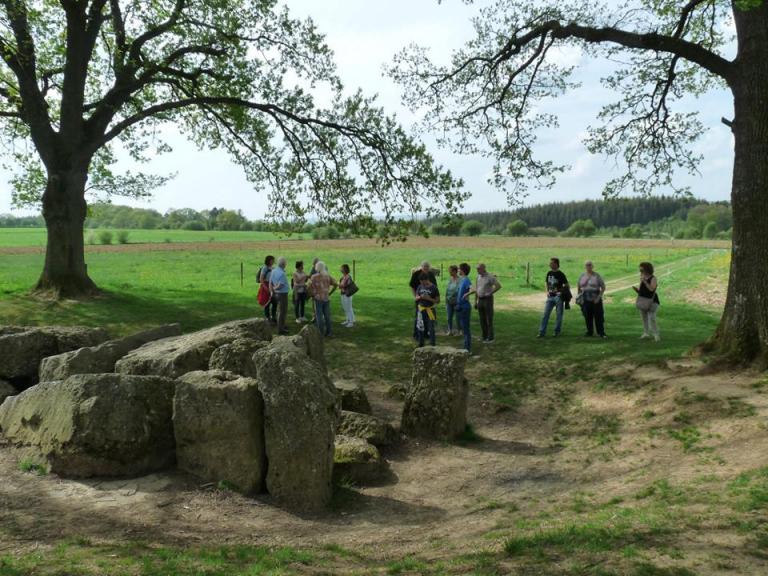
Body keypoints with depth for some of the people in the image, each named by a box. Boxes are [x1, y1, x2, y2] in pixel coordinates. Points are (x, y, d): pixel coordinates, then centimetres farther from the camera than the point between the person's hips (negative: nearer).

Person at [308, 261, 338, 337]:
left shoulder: (314, 276, -8)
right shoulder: (328, 276, 4)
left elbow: (310, 287, -15)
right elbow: (336, 284, 5)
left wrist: (312, 295, 0)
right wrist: (330, 293, 10)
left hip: (318, 298, -4)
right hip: (327, 298, 4)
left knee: (319, 316, 1)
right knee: (327, 316, 9)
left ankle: (321, 333, 3)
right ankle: (328, 332, 12)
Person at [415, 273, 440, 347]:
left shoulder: (433, 288, -9)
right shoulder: (420, 287, 3)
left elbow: (438, 301, -6)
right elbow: (416, 298, 10)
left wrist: (429, 299, -20)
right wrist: (420, 297, -13)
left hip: (430, 310, -4)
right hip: (421, 309, 4)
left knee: (431, 328, -1)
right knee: (420, 327, 10)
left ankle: (432, 344, 9)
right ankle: (421, 343, 24)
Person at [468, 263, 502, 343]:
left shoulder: (490, 276, -13)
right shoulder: (478, 277, 10)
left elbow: (499, 286, -19)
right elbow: (476, 290, 14)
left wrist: (490, 293, -16)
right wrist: (475, 302, 11)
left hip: (488, 300, -7)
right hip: (480, 300, 7)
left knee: (489, 319, -4)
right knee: (482, 320, 8)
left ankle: (490, 337, 5)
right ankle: (485, 336, 17)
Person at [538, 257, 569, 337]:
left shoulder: (560, 274, -7)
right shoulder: (549, 273, 9)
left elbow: (566, 285, -5)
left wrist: (561, 292, -15)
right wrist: (547, 291, 7)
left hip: (558, 297, -5)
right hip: (550, 297, 5)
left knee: (558, 315, 4)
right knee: (545, 314, -2)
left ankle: (557, 331, 16)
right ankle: (542, 332, -1)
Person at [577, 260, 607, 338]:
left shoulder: (597, 276, -2)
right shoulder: (582, 276, 9)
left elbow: (603, 287, -2)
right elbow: (579, 288, 19)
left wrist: (599, 297, -12)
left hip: (595, 300, -3)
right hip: (585, 300, 3)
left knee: (598, 317, -4)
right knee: (587, 317, 5)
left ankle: (601, 333, 1)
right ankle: (590, 332, 17)